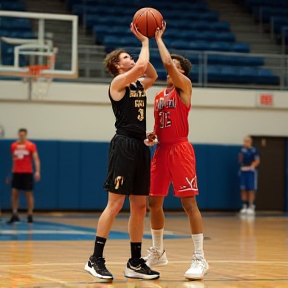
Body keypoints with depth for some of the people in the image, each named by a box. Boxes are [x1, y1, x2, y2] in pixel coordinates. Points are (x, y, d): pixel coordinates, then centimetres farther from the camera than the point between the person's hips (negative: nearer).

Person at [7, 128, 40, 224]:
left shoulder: (31, 146, -4)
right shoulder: (13, 146, 7)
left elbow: (36, 159, -9)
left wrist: (37, 171, -22)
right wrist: (11, 172, 18)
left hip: (27, 173, -3)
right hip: (16, 172, 3)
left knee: (29, 194, 1)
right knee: (14, 193, -3)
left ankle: (30, 216, 8)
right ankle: (14, 215, 2)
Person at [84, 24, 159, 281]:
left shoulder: (138, 85, 18)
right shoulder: (118, 82, -5)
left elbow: (152, 75, 32)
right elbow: (141, 66, -19)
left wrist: (146, 42, 20)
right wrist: (145, 42, -2)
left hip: (140, 147, 8)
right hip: (124, 145, -8)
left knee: (140, 206, 7)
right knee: (115, 204, -10)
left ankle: (135, 262, 12)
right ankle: (96, 259, -7)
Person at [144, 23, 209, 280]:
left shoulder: (184, 85, -3)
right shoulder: (159, 96, 18)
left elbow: (167, 62, -19)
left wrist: (158, 38, -6)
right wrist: (152, 136, 3)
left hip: (180, 149, -8)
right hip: (162, 150, 8)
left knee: (189, 203, -10)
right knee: (154, 202, 10)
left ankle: (200, 259, -7)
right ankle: (158, 252, 25)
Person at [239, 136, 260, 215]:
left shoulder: (254, 150, -4)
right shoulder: (242, 150, 8)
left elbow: (257, 161, -5)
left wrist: (251, 167, -15)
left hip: (251, 171, -4)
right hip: (243, 171, 4)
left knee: (251, 190, -5)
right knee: (243, 189, 4)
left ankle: (251, 207, -4)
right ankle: (244, 206, 11)